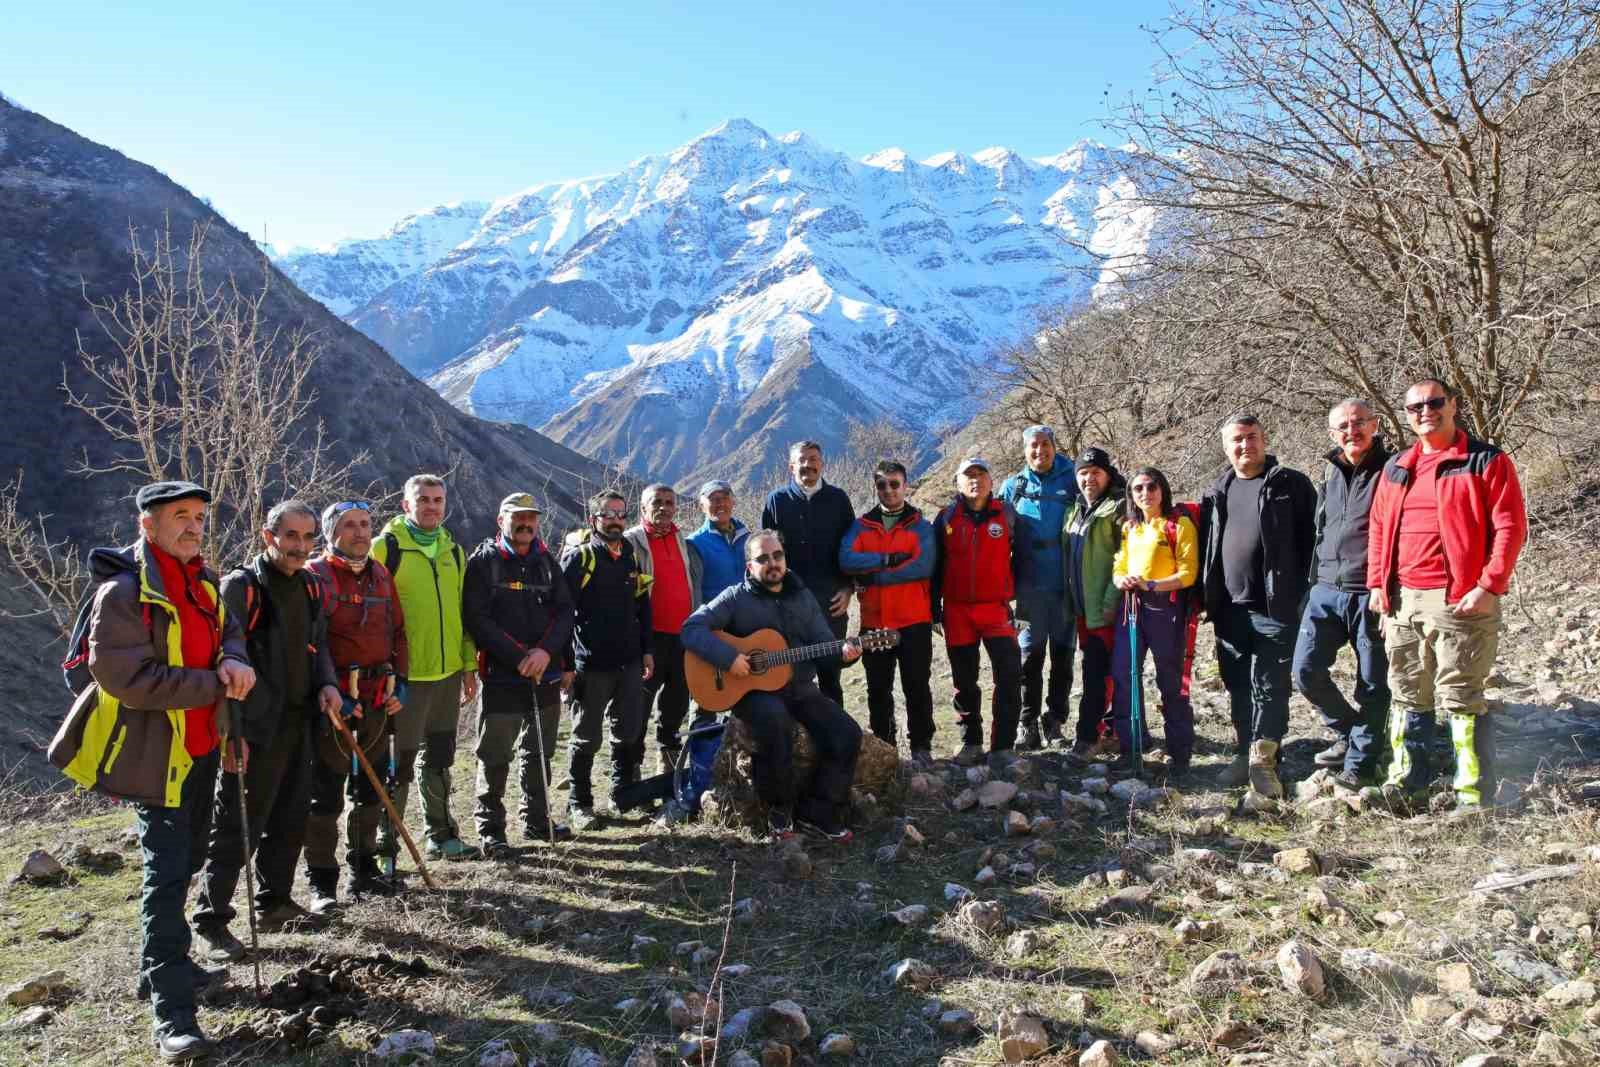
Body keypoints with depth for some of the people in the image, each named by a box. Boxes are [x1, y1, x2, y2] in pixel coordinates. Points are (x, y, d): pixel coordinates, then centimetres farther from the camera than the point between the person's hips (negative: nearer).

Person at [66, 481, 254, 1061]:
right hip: (153, 751, -8)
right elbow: (128, 678, -25)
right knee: (166, 872, -8)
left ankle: (162, 967, 39)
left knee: (185, 861, 21)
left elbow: (229, 631, 12)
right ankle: (171, 1013, -4)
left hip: (201, 746, 9)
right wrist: (216, 686, -22)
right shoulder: (123, 591, -19)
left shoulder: (203, 581, 7)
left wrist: (232, 661, -12)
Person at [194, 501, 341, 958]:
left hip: (298, 722, 8)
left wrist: (327, 683, 1)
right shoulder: (240, 587, -13)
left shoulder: (308, 587, 10)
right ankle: (211, 921, 10)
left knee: (291, 820, 16)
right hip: (254, 728, -8)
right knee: (236, 827, -1)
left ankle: (275, 903, 30)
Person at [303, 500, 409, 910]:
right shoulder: (315, 576, -7)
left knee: (372, 788, 15)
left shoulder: (380, 574, 12)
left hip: (379, 699, 6)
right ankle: (322, 883, 9)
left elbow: (396, 630, 17)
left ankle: (364, 868, 28)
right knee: (326, 794, -1)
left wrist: (399, 681, 9)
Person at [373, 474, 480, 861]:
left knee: (440, 757, 17)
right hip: (406, 674, -6)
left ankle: (441, 835, 29)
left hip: (448, 672, 6)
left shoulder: (452, 549, 12)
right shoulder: (385, 547, -7)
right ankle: (385, 846, 13)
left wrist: (469, 663, 14)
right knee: (400, 761, 0)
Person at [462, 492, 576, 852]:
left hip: (546, 674, 5)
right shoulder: (483, 562, -4)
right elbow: (476, 619, -13)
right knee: (495, 758, 0)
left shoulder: (546, 562, 11)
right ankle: (490, 829, 12)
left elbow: (564, 611, 4)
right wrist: (519, 657, -18)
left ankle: (537, 820, 28)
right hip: (502, 677, -5)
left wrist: (546, 651, -13)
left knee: (540, 753, 15)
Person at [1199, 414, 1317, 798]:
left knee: (1270, 685, -4)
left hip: (1274, 607, -5)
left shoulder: (1291, 484, 1)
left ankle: (1263, 759, 2)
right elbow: (1206, 548, 19)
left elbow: (1311, 538, -3)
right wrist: (1207, 596, 11)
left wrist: (1304, 593, -10)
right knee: (1237, 685, 11)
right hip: (1229, 608, 5)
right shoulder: (1217, 492, 15)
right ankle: (1245, 754, 21)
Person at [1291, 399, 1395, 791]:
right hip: (1326, 592, 5)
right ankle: (1347, 731, 24)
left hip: (1371, 595, -5)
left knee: (1372, 684, 4)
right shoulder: (1329, 473, 13)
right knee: (1306, 671, -1)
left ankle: (1359, 763, 17)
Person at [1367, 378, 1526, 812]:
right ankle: (1406, 782, 20)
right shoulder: (1396, 468, 16)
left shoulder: (1487, 461, -2)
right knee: (1407, 695, 11)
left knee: (1461, 697, -5)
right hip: (1402, 600, 6)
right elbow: (1379, 528, 18)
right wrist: (1378, 583, 9)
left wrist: (1489, 587, -15)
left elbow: (1510, 527, -8)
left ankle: (1475, 796, 3)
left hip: (1461, 601, -6)